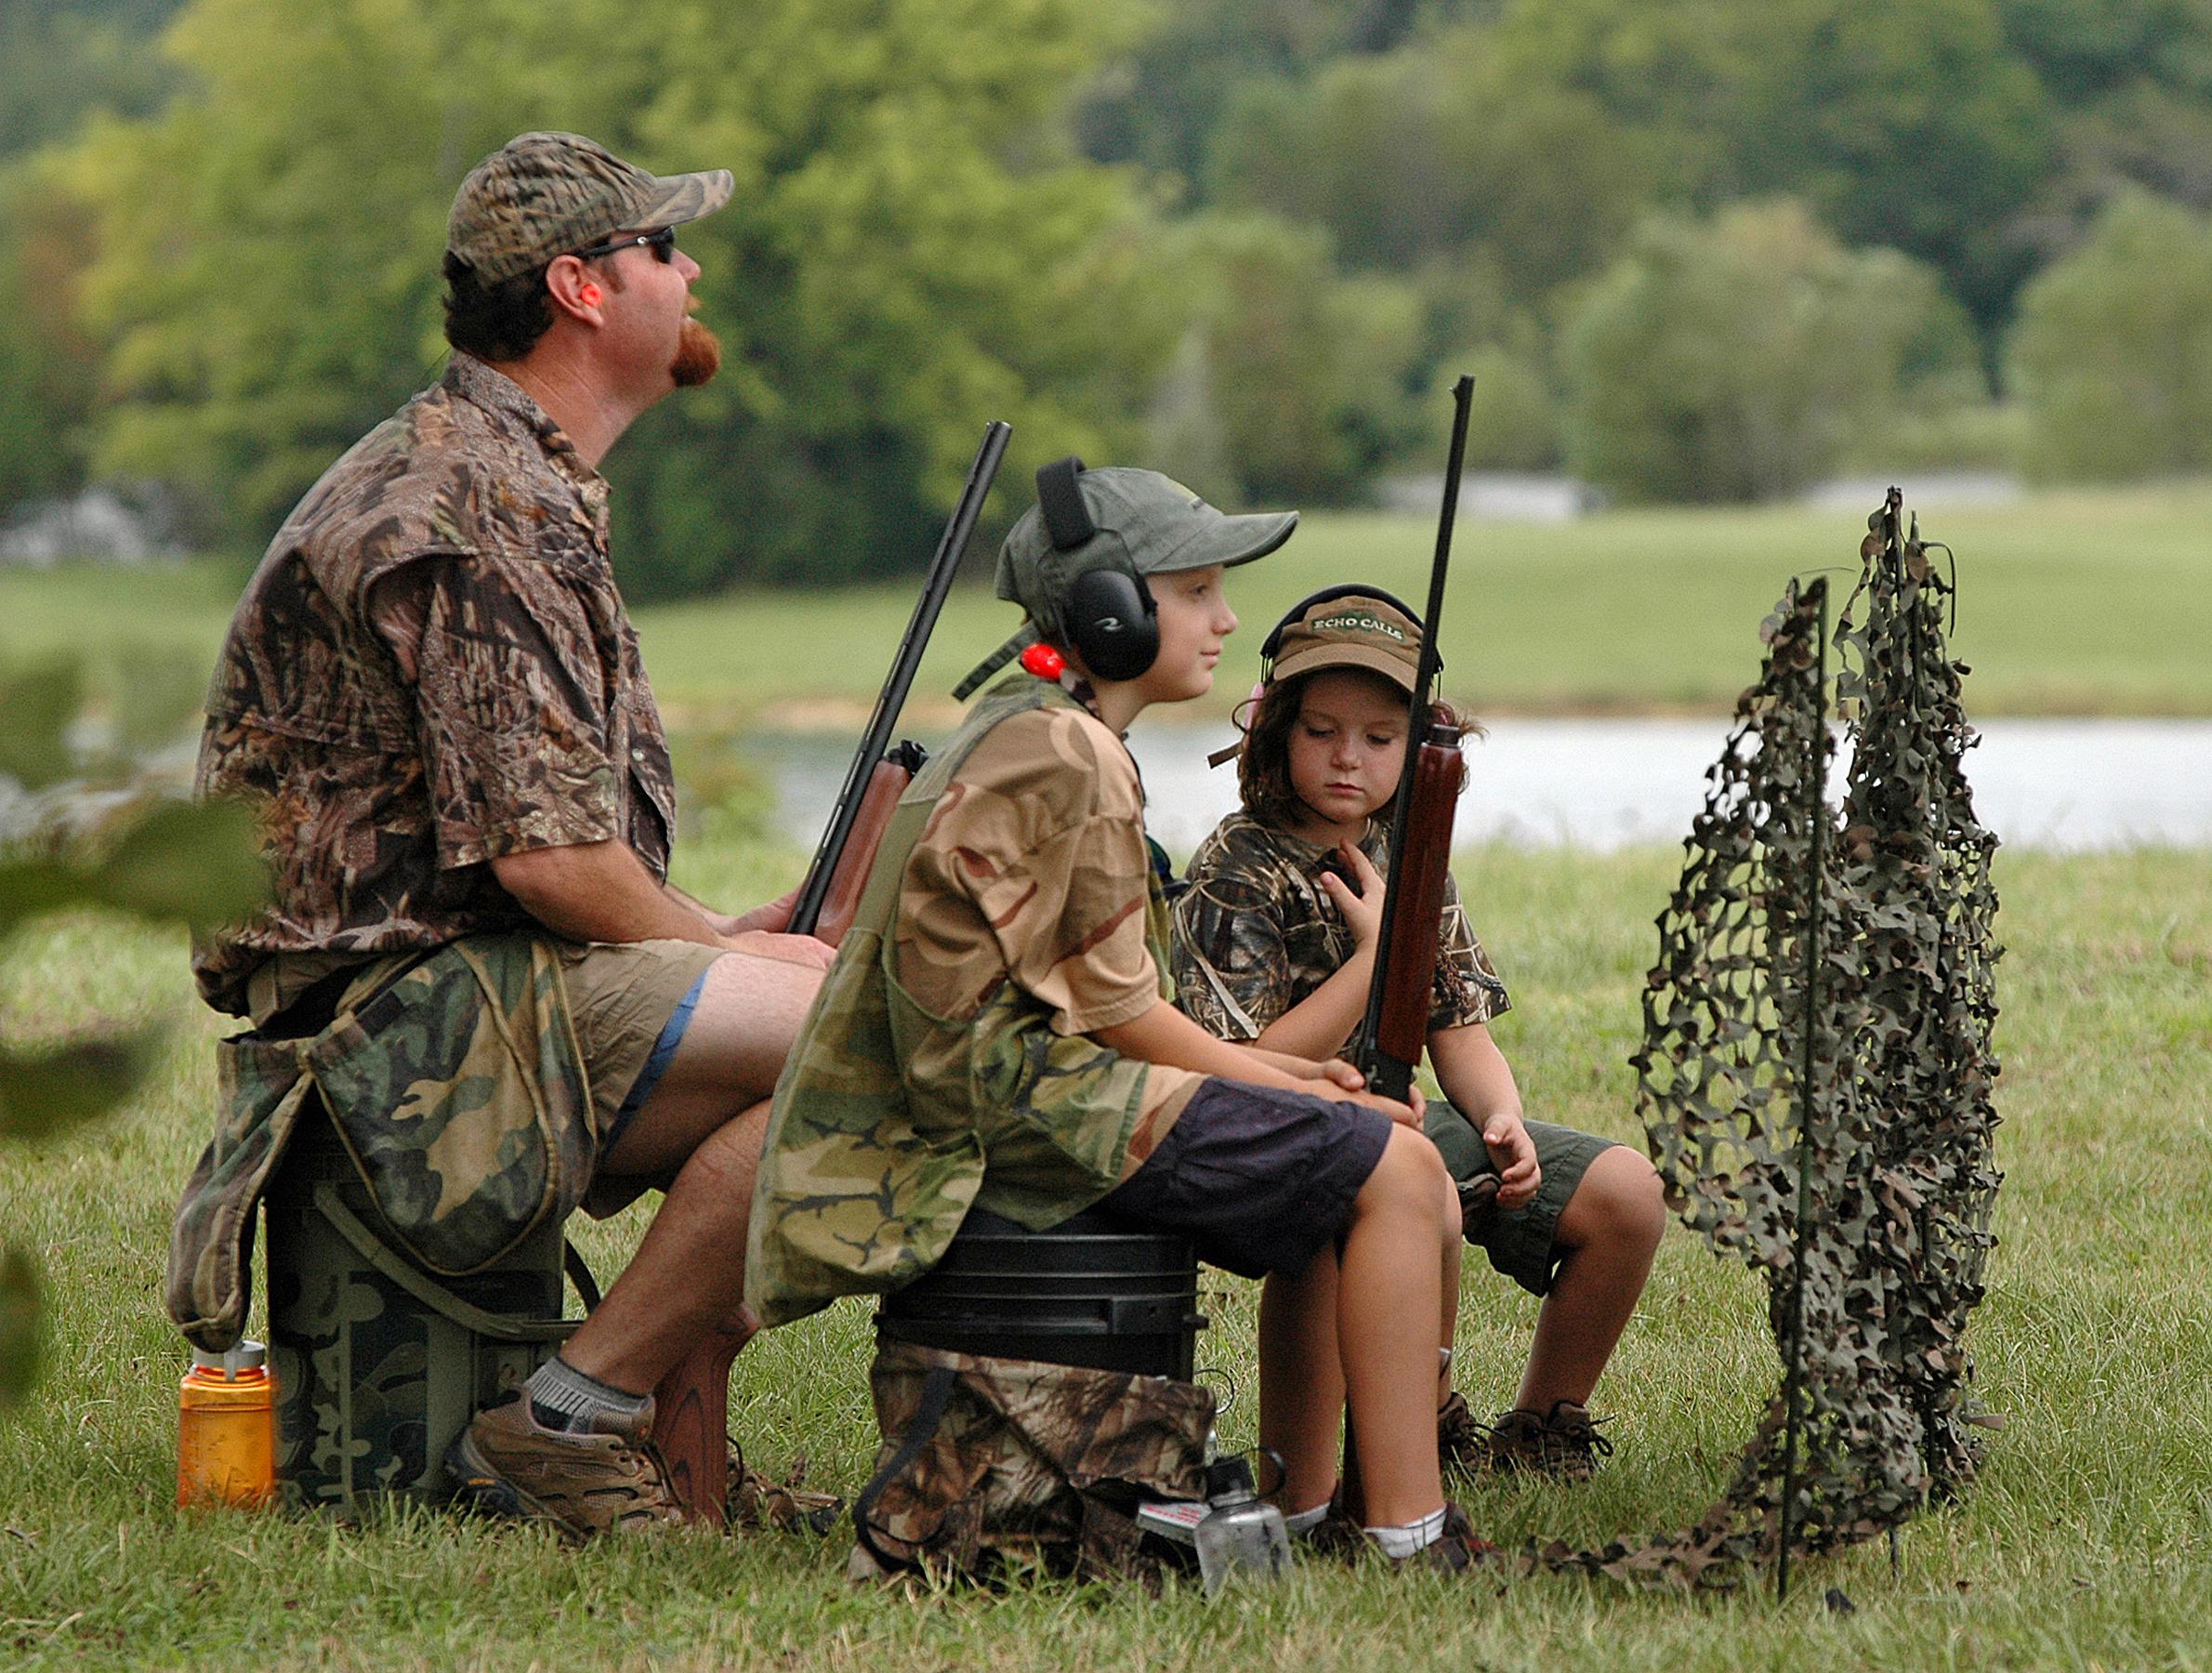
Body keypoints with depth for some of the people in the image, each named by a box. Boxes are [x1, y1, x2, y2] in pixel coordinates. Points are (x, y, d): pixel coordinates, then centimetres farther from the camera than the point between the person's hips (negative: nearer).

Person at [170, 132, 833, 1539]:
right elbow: (543, 852, -23)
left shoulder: (524, 485, 20)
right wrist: (724, 955, -7)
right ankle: (571, 1423, -16)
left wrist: (722, 941, 10)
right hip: (415, 1007, -11)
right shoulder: (474, 515, -16)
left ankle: (674, 1441, 9)